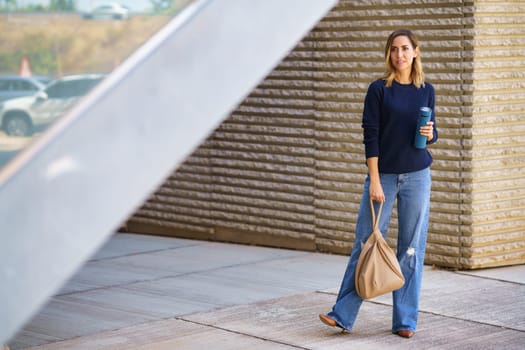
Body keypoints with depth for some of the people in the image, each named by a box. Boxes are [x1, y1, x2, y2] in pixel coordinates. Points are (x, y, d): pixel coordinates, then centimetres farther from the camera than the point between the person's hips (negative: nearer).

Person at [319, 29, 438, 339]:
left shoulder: (426, 90, 5)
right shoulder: (379, 89, -4)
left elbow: (432, 131, 14)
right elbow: (371, 136, -7)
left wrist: (431, 134, -10)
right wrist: (374, 181, -12)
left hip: (417, 176, 2)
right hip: (384, 174, -2)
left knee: (412, 249, 4)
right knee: (366, 244, 0)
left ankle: (406, 321, 12)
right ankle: (343, 314, 7)